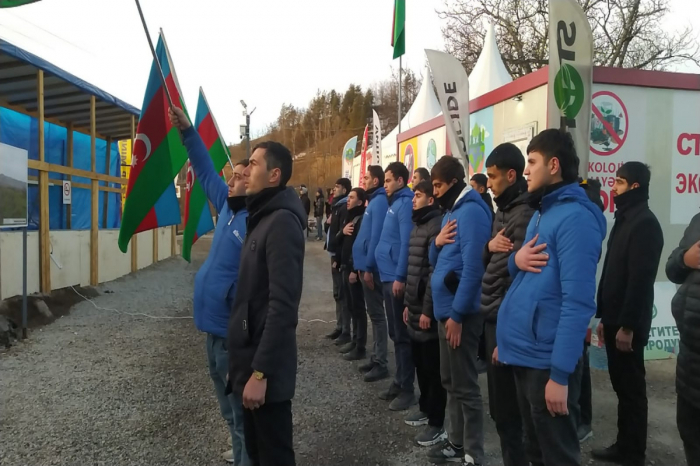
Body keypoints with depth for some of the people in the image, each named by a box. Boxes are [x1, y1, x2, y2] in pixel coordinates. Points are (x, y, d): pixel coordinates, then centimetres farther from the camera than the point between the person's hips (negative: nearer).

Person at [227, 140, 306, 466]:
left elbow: (282, 305, -25)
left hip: (265, 363, -9)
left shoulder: (282, 221, -19)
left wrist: (260, 371, -23)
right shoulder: (263, 217, 12)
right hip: (251, 353, 9)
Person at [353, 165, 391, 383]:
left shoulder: (379, 202, -14)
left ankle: (381, 363, 4)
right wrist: (365, 265, 15)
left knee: (377, 314, -3)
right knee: (374, 313, 15)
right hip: (368, 265, 10)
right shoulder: (374, 201, 15)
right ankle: (376, 358, 24)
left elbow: (375, 236, -20)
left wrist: (368, 267, -20)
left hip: (371, 267, -10)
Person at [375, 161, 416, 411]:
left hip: (396, 278, -9)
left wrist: (400, 277, -22)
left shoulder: (405, 203, -13)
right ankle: (399, 381, 27)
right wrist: (390, 275, 17)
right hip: (389, 276, 9)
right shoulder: (395, 203, 15)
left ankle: (407, 389, 9)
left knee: (402, 335, -1)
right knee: (395, 333, 16)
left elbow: (406, 242, -20)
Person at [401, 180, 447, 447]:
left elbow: (435, 272, -19)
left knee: (433, 368, 1)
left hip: (428, 309, -9)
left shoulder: (436, 226, -15)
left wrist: (427, 309, -19)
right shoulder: (418, 226, 15)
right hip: (415, 307, 9)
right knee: (419, 363, 19)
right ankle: (425, 409, 34)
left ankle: (437, 423, 12)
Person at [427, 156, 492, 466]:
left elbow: (472, 267, -22)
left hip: (460, 311, -10)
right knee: (450, 381, 17)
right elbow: (436, 261, 18)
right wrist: (437, 242, -4)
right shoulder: (450, 211, 15)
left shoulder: (471, 211, -15)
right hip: (447, 307, 10)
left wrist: (457, 314, -20)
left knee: (464, 385, 1)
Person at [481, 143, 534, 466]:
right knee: (500, 403, 20)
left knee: (505, 407, 3)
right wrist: (489, 246, -8)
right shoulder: (503, 210, 13)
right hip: (493, 316, 10)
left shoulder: (524, 214, -18)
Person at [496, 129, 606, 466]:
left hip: (546, 360, -9)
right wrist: (516, 260, -5)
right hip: (523, 353, 9)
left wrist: (560, 373, -23)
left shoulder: (576, 217, -17)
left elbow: (578, 301, -22)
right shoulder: (541, 213, 13)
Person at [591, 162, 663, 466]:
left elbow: (640, 279, -20)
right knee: (621, 385, 15)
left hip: (629, 323, -9)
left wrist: (627, 325, -21)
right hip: (615, 319, 9)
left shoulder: (645, 223, -14)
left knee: (632, 387, 1)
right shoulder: (624, 220, 16)